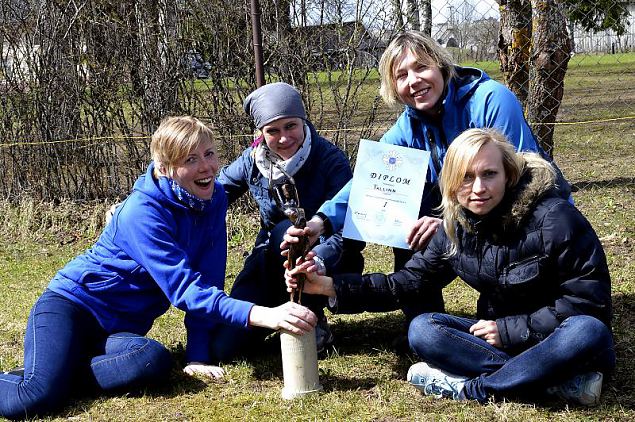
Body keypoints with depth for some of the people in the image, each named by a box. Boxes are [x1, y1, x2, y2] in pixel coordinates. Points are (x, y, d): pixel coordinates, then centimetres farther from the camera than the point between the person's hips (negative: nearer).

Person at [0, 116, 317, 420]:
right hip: (71, 303, -6)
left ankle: (61, 371, -9)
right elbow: (184, 288, -31)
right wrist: (260, 315, -43)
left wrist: (198, 355, -10)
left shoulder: (214, 199, -4)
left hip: (122, 326, 6)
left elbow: (207, 280, -4)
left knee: (156, 363, -30)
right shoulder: (142, 212, -24)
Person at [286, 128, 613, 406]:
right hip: (500, 336, 5)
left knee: (585, 331, -38)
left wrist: (509, 330, -20)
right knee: (421, 330, -18)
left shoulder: (553, 217, -20)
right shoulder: (456, 227, -4)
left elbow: (589, 298, -19)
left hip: (558, 337, -4)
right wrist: (331, 285, -14)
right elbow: (408, 281, -3)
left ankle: (469, 388, -24)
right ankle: (560, 380, -25)